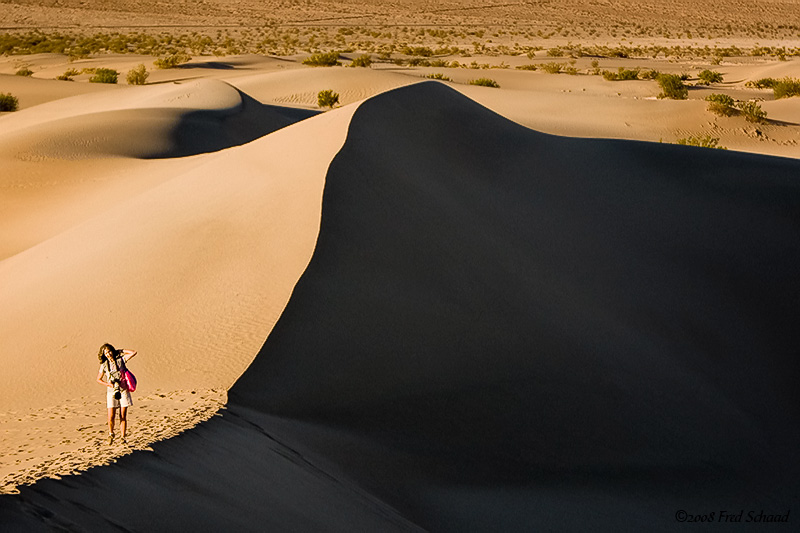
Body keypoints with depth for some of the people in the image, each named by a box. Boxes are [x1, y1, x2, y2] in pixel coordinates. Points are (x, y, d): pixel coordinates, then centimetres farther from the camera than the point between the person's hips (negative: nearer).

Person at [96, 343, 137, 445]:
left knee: (123, 416, 0)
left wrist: (121, 351, 0)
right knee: (111, 417, -5)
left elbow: (134, 352, -6)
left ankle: (123, 438, 10)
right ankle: (111, 434, 22)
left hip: (123, 391, 0)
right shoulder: (104, 365, 1)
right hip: (112, 392, 0)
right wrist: (108, 384, -6)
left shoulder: (120, 360, 0)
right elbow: (98, 379, 10)